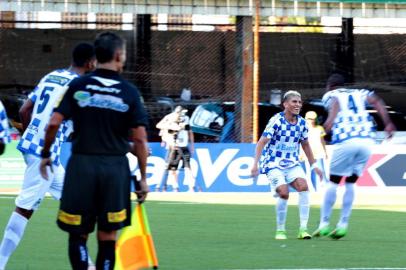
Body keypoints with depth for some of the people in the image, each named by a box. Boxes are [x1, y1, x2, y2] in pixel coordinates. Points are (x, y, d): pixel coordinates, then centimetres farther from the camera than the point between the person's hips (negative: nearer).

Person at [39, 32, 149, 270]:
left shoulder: (78, 87, 1)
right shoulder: (130, 92, 0)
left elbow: (54, 123, -6)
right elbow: (140, 139, -3)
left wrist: (46, 154, 10)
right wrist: (143, 177, 5)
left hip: (82, 164, 0)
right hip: (115, 167, 0)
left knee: (78, 234, 6)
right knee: (108, 237, 8)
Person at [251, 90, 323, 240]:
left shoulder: (302, 123, 1)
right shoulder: (276, 121, -15)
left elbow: (305, 144, 16)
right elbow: (262, 142, -17)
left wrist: (313, 165, 18)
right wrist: (255, 163, -26)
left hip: (292, 164, 5)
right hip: (274, 164, -5)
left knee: (303, 187, -18)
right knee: (284, 193, -22)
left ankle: (303, 229, -15)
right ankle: (280, 231, -4)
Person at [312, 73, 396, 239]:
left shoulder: (330, 95, 14)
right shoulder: (358, 93, 25)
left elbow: (335, 103, -10)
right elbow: (376, 101, 7)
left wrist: (330, 121, -17)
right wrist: (387, 124, 3)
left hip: (346, 141, -3)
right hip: (367, 140, 4)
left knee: (333, 182, 12)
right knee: (350, 183, 16)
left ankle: (324, 223, 11)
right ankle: (343, 224, 11)